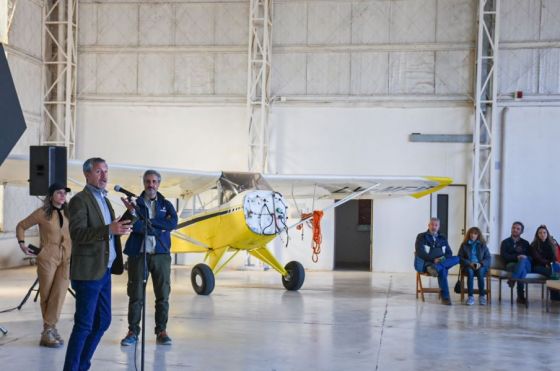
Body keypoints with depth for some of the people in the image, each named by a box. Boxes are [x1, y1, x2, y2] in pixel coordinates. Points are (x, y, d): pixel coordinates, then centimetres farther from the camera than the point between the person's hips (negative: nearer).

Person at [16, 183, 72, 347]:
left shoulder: (68, 213, 6)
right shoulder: (42, 213, -3)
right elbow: (21, 226, 9)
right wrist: (22, 243, -1)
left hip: (67, 258, 3)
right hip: (48, 258, -3)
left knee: (59, 294, -5)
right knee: (47, 295, 3)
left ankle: (48, 329, 2)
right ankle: (50, 329, 12)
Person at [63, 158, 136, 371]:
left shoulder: (104, 200, 18)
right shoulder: (79, 200, -9)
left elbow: (114, 231, 21)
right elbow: (77, 234, -20)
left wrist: (130, 213, 6)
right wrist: (109, 229, -31)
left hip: (104, 272, 9)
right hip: (88, 273, -9)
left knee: (103, 321, 12)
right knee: (84, 325, -6)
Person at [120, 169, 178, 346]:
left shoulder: (166, 204, 12)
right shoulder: (135, 203, 6)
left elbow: (173, 223, -7)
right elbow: (134, 225, -11)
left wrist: (147, 222, -10)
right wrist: (159, 228, -10)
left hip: (161, 254, 2)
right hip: (138, 254, -2)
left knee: (163, 295, 3)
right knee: (135, 295, 0)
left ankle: (161, 331, 12)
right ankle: (133, 332, 9)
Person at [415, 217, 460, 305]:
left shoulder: (442, 238, 22)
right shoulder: (421, 237, 7)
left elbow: (449, 253, 16)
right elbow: (420, 253, -6)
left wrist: (443, 258, -10)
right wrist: (433, 260, -20)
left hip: (442, 262, 5)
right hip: (426, 263, -5)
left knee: (457, 259, -28)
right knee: (442, 270, -39)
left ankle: (435, 268, -47)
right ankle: (445, 297, -40)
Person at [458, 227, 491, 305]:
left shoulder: (483, 245, 12)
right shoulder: (464, 245, 10)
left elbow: (488, 258, 6)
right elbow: (460, 257, 5)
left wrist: (480, 264, -13)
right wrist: (469, 264, -11)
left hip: (480, 266, 0)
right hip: (468, 266, 0)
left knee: (480, 272, -34)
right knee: (470, 272, -34)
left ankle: (482, 296, -28)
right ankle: (470, 296, -35)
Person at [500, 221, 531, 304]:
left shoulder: (525, 243, 24)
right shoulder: (505, 242, 18)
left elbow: (530, 256, 10)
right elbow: (504, 255, 0)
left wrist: (524, 257, -16)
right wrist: (516, 257, -17)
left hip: (526, 265, 2)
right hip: (511, 264, -2)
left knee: (523, 260, -38)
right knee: (522, 270, -39)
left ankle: (512, 280, -38)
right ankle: (521, 296, -39)